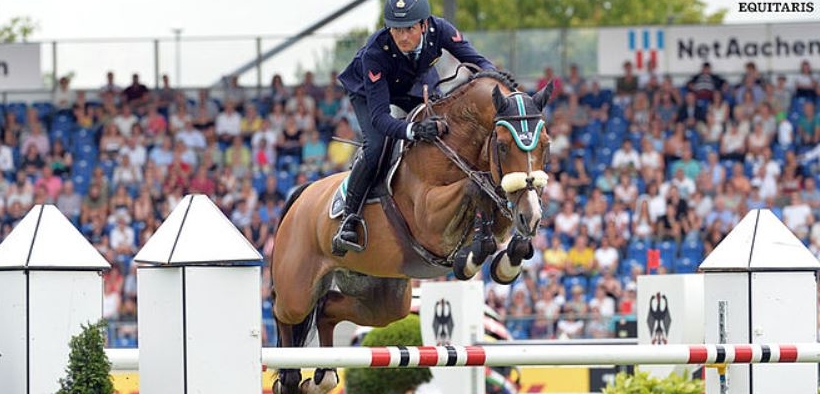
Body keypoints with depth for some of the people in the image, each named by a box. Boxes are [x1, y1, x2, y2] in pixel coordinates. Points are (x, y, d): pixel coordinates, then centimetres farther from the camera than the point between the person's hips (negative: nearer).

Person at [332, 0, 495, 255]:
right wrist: (412, 131, -64)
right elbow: (379, 116, -45)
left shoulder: (439, 30, -34)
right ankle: (348, 219, -12)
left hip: (416, 85, 5)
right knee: (375, 147, -27)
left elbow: (477, 61, -23)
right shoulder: (375, 52, -43)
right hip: (367, 91, -5)